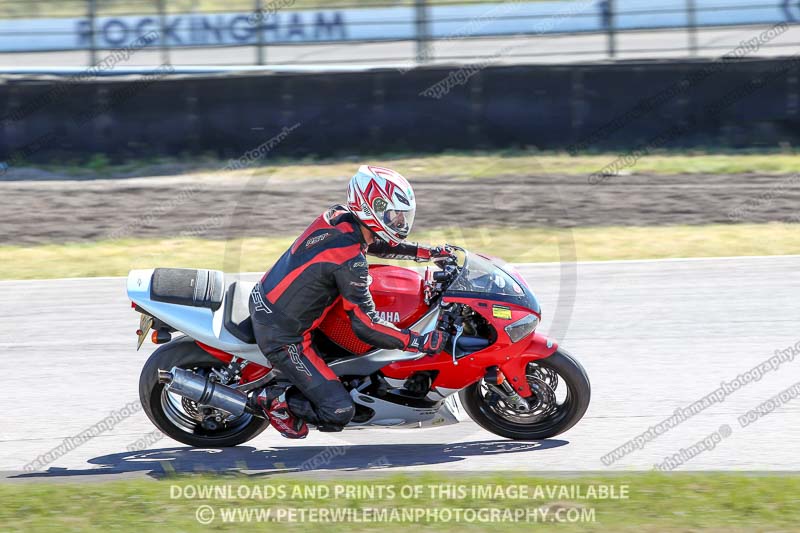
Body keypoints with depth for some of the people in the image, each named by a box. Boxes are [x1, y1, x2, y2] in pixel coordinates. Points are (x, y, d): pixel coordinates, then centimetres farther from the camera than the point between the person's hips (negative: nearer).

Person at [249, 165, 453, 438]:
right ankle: (276, 401, 8)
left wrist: (431, 252, 18)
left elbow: (375, 243, 20)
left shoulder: (338, 216, -2)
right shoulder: (350, 261, -25)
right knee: (339, 411, -10)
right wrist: (420, 342, -20)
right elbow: (365, 325, -22)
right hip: (282, 336, -9)